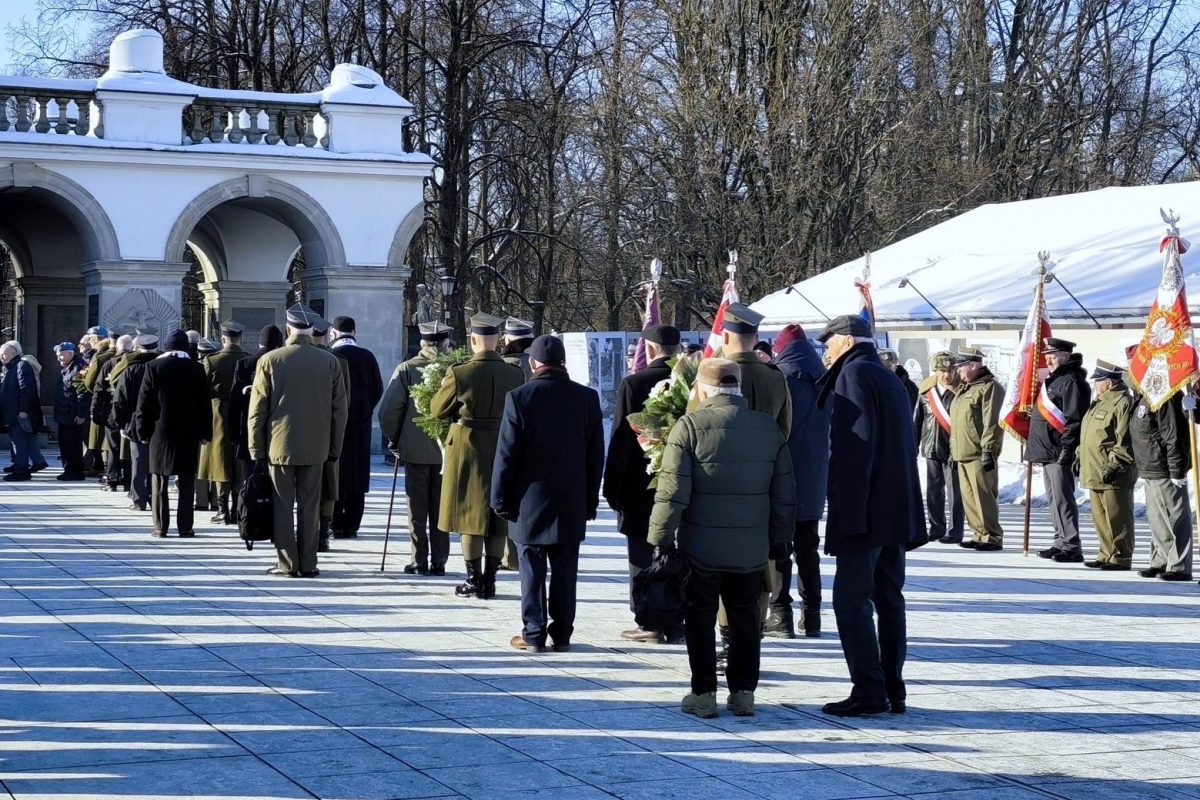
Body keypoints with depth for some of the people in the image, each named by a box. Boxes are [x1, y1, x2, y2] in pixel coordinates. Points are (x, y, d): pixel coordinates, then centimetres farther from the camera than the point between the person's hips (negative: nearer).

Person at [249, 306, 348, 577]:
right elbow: (339, 409, 3)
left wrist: (256, 448, 4)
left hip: (279, 445, -2)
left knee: (283, 506, 4)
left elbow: (257, 409, -3)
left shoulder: (269, 360, -5)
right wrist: (335, 447, 11)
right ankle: (308, 564, 8)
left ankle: (287, 563, 4)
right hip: (316, 447, 2)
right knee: (309, 506, 6)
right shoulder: (330, 362, -1)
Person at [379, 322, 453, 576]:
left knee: (417, 508, 7)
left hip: (416, 449, -1)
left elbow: (389, 410, -8)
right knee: (440, 507, 10)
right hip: (448, 450, 1)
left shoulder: (407, 369, -6)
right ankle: (438, 561, 11)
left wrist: (393, 439, 5)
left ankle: (418, 561, 6)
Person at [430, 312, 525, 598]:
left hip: (468, 449, -3)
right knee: (497, 518, 10)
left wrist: (445, 386, 16)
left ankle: (474, 580, 7)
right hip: (503, 450, 3)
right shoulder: (516, 374, -5)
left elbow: (437, 410, -2)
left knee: (470, 514, 6)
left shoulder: (459, 373, -15)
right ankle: (490, 580, 13)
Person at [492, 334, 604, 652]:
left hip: (530, 501, -3)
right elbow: (596, 455, 4)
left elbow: (507, 453, -8)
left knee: (532, 570, 3)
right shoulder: (587, 398, -1)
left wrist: (501, 499, 0)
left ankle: (534, 634, 4)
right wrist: (590, 500, 13)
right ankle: (561, 634, 12)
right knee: (565, 571, 8)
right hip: (572, 503, 3)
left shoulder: (519, 397, -10)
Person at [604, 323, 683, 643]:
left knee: (645, 556, 4)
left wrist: (613, 489, -4)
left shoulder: (633, 384, -11)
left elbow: (620, 440, -11)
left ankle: (651, 623, 4)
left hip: (641, 487, -4)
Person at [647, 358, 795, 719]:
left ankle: (704, 694, 10)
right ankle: (743, 692, 17)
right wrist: (780, 540, 16)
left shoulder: (691, 425, -10)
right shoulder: (769, 428, 3)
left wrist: (661, 539, -5)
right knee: (745, 621, 14)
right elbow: (785, 495, 7)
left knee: (700, 621, 7)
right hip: (752, 550, 3)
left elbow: (673, 492, -12)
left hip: (700, 549, -3)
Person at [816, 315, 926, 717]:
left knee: (851, 600, -6)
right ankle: (892, 690, 14)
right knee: (888, 600, 11)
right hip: (897, 514, 9)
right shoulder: (890, 379, 19)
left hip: (865, 513, -9)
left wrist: (847, 514, -19)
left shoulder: (854, 375, -9)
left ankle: (869, 691, -8)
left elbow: (853, 447, -18)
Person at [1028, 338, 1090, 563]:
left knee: (1062, 499, -11)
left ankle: (1072, 547, -10)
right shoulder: (1054, 380, 20)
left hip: (1059, 453, -11)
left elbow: (1074, 418, -19)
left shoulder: (1071, 381, -12)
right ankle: (1061, 543, 20)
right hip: (1047, 451, 11)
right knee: (1055, 500, 14)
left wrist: (1066, 448, -22)